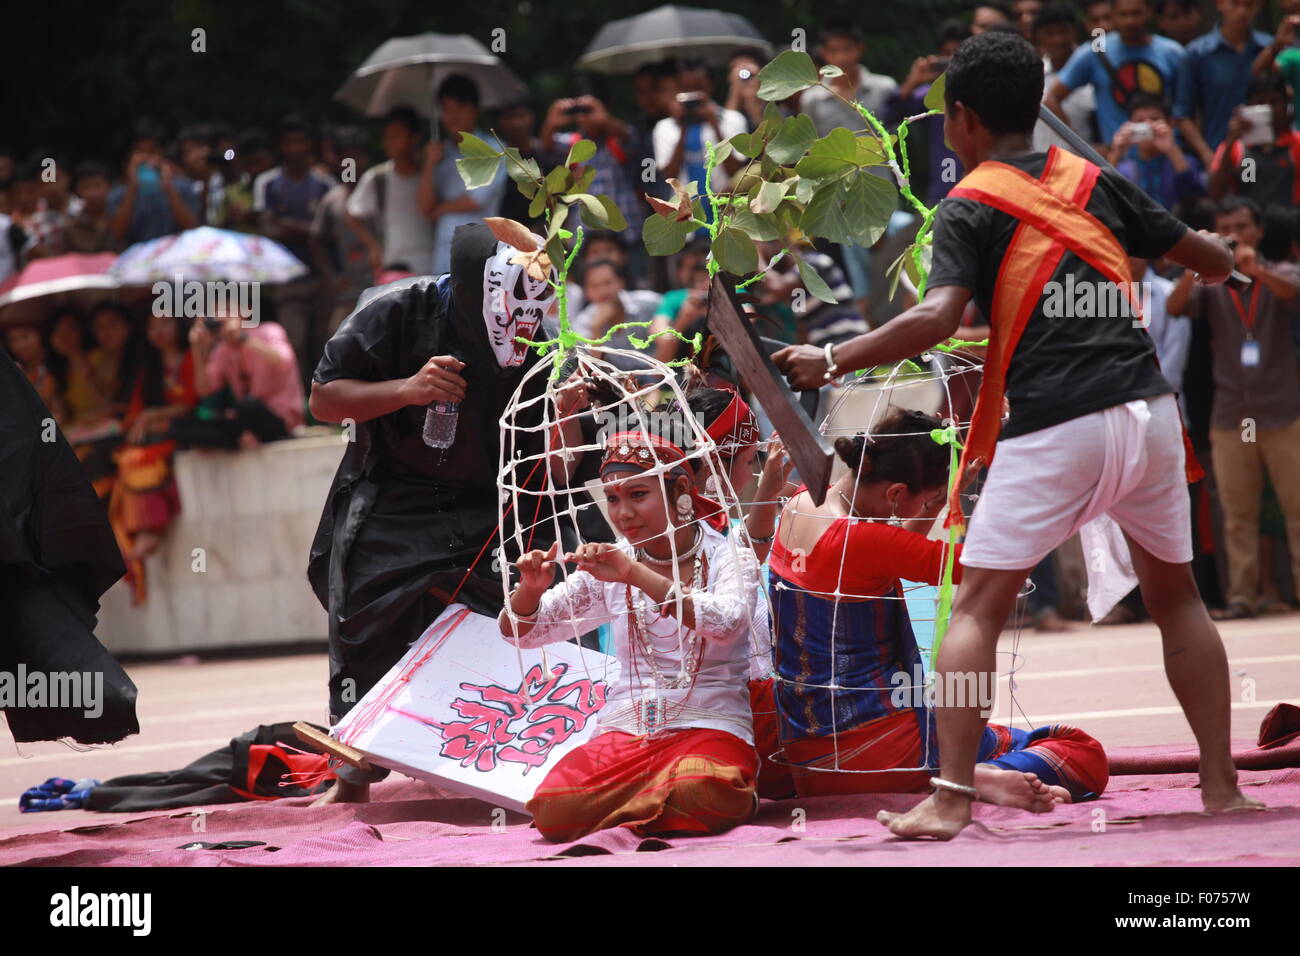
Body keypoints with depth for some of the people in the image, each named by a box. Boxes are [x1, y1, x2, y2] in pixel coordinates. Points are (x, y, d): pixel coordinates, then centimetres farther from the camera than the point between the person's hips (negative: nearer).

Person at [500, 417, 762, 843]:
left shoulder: (728, 558, 0)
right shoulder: (609, 568, 11)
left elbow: (724, 624, -22)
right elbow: (519, 631, 12)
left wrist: (637, 575, -31)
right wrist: (531, 589, -12)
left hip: (709, 726, -3)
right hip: (625, 732, 3)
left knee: (696, 794, -39)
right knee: (553, 811, -26)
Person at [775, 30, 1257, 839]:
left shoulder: (972, 208, 1)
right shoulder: (1097, 183, 14)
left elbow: (937, 318, -15)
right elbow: (1210, 259, 22)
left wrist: (831, 362, -9)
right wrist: (1224, 259, 45)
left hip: (1052, 430, -5)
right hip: (1147, 409, 5)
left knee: (978, 608, 1)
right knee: (1176, 594, 19)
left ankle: (952, 799, -8)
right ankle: (1222, 785, 18)